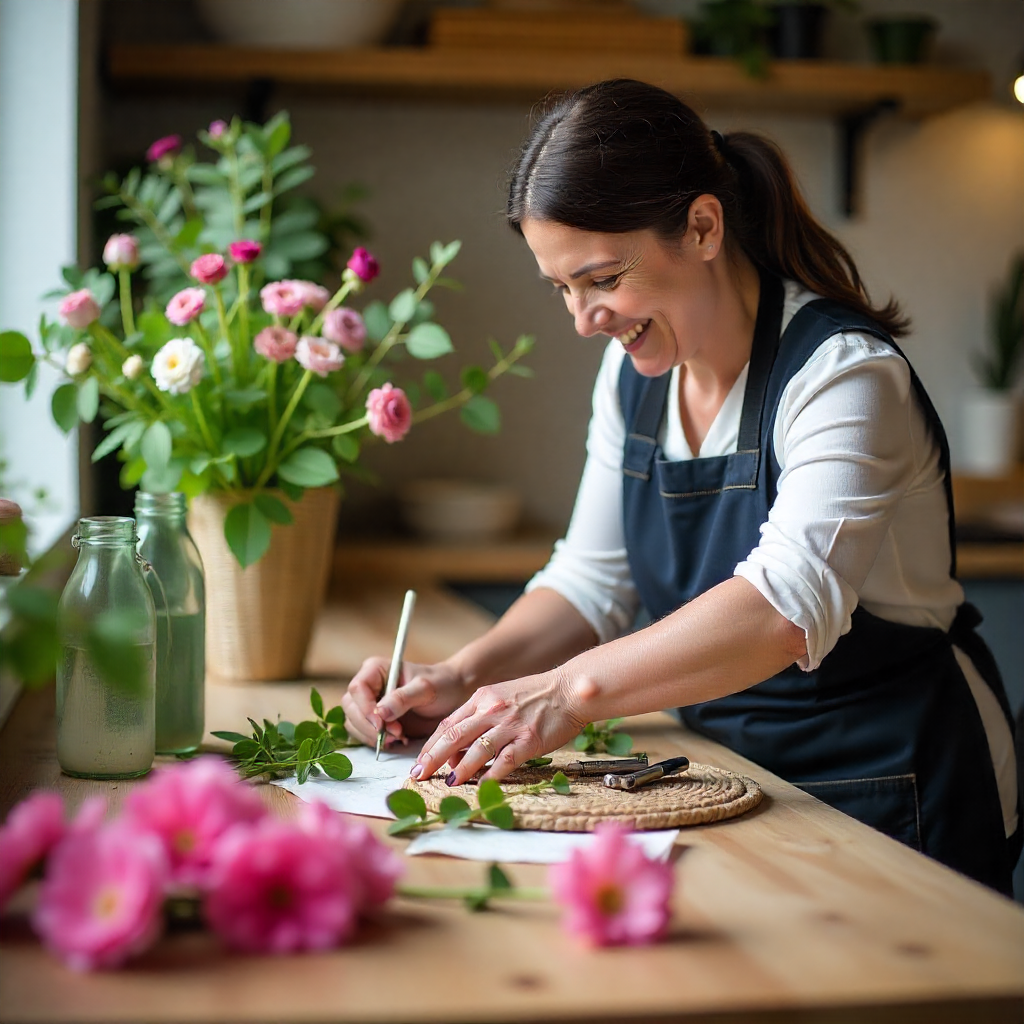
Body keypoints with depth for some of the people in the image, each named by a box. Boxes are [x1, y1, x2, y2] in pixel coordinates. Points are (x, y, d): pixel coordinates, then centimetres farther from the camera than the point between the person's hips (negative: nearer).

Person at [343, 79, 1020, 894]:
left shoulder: (843, 373, -19)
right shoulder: (635, 370, 4)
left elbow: (789, 604, -34)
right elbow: (594, 580, 9)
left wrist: (576, 689, -43)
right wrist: (465, 681, -8)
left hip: (893, 795, -6)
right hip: (733, 771, 6)